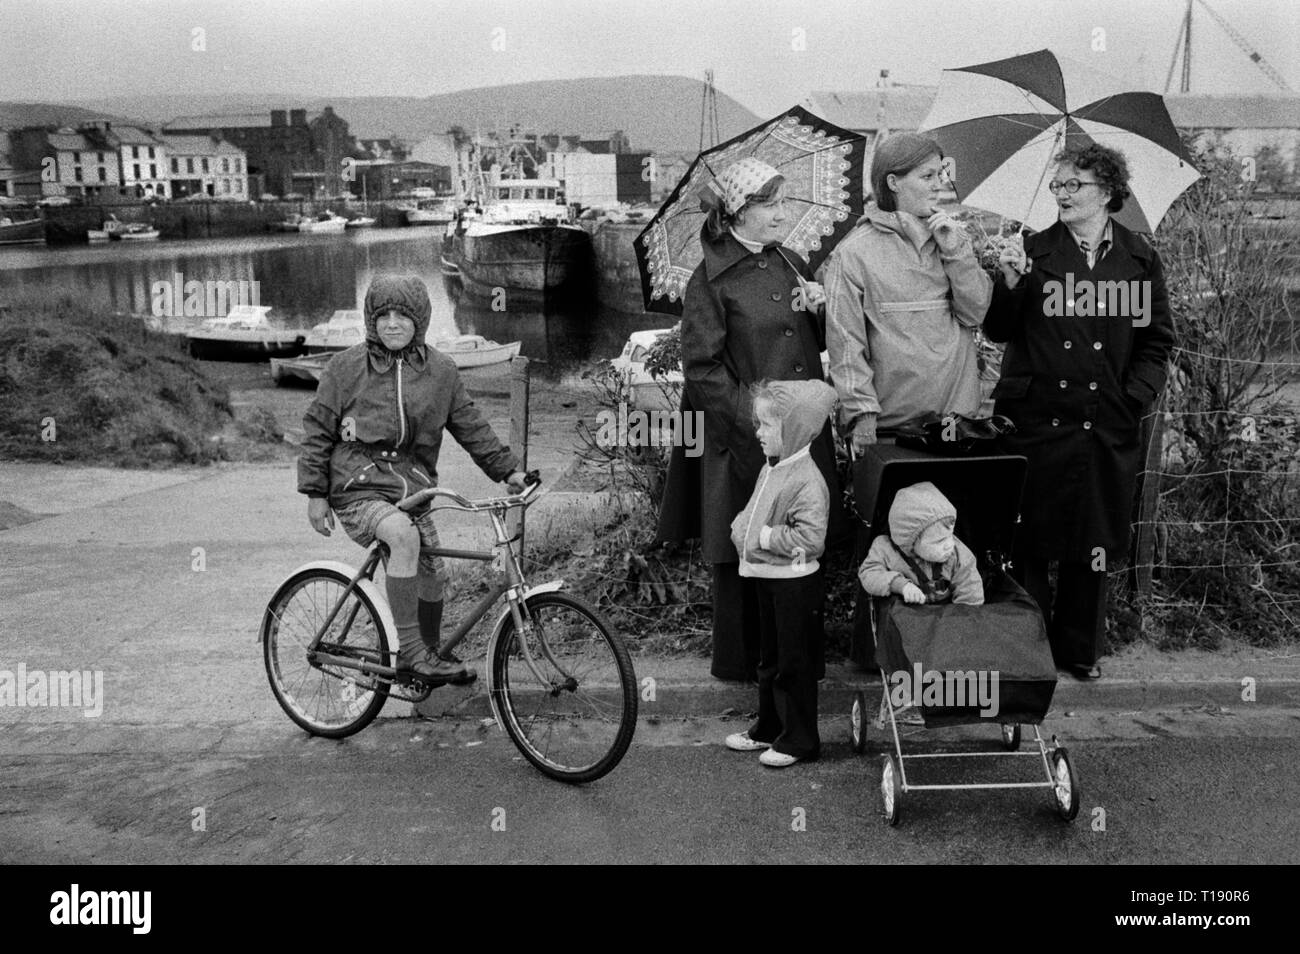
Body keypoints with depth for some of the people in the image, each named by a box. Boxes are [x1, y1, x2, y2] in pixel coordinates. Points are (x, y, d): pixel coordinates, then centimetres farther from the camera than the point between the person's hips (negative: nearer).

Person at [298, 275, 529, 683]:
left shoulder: (440, 370, 6)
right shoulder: (346, 366, -1)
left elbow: (470, 425, 14)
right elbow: (317, 430, 3)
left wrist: (507, 468, 7)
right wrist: (315, 492, -1)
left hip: (412, 487, 4)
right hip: (359, 488, -4)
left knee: (433, 573, 4)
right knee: (404, 535, -32)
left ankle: (430, 653, 31)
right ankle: (409, 649, -26)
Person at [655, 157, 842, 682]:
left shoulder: (791, 264, 12)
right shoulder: (711, 280, -7)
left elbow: (817, 343, 20)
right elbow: (701, 368, -10)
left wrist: (820, 309, -1)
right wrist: (755, 414, -16)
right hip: (744, 439, -6)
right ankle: (738, 662, 21)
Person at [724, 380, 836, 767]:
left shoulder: (807, 480, -21)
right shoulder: (770, 469, 6)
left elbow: (810, 538, -28)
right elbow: (751, 514, 21)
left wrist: (765, 536, -21)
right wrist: (741, 528, 1)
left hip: (796, 582, -9)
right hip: (767, 578, 9)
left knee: (795, 665, 3)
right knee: (769, 660, 20)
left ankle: (799, 739, 16)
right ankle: (768, 728, 33)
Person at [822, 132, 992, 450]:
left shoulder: (952, 236, 10)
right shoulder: (854, 253, -5)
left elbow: (975, 313, 4)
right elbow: (846, 341, -7)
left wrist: (955, 252, -7)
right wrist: (862, 413, -12)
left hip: (958, 411, 4)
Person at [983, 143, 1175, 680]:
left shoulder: (1140, 260, 8)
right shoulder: (1035, 253, 3)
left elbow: (1156, 340, 10)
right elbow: (998, 332, 0)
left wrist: (1137, 394, -3)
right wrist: (1009, 282, -15)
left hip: (1107, 427, 2)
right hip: (1036, 421, -1)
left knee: (1093, 541, 9)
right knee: (1029, 540, 3)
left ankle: (1079, 650, 24)